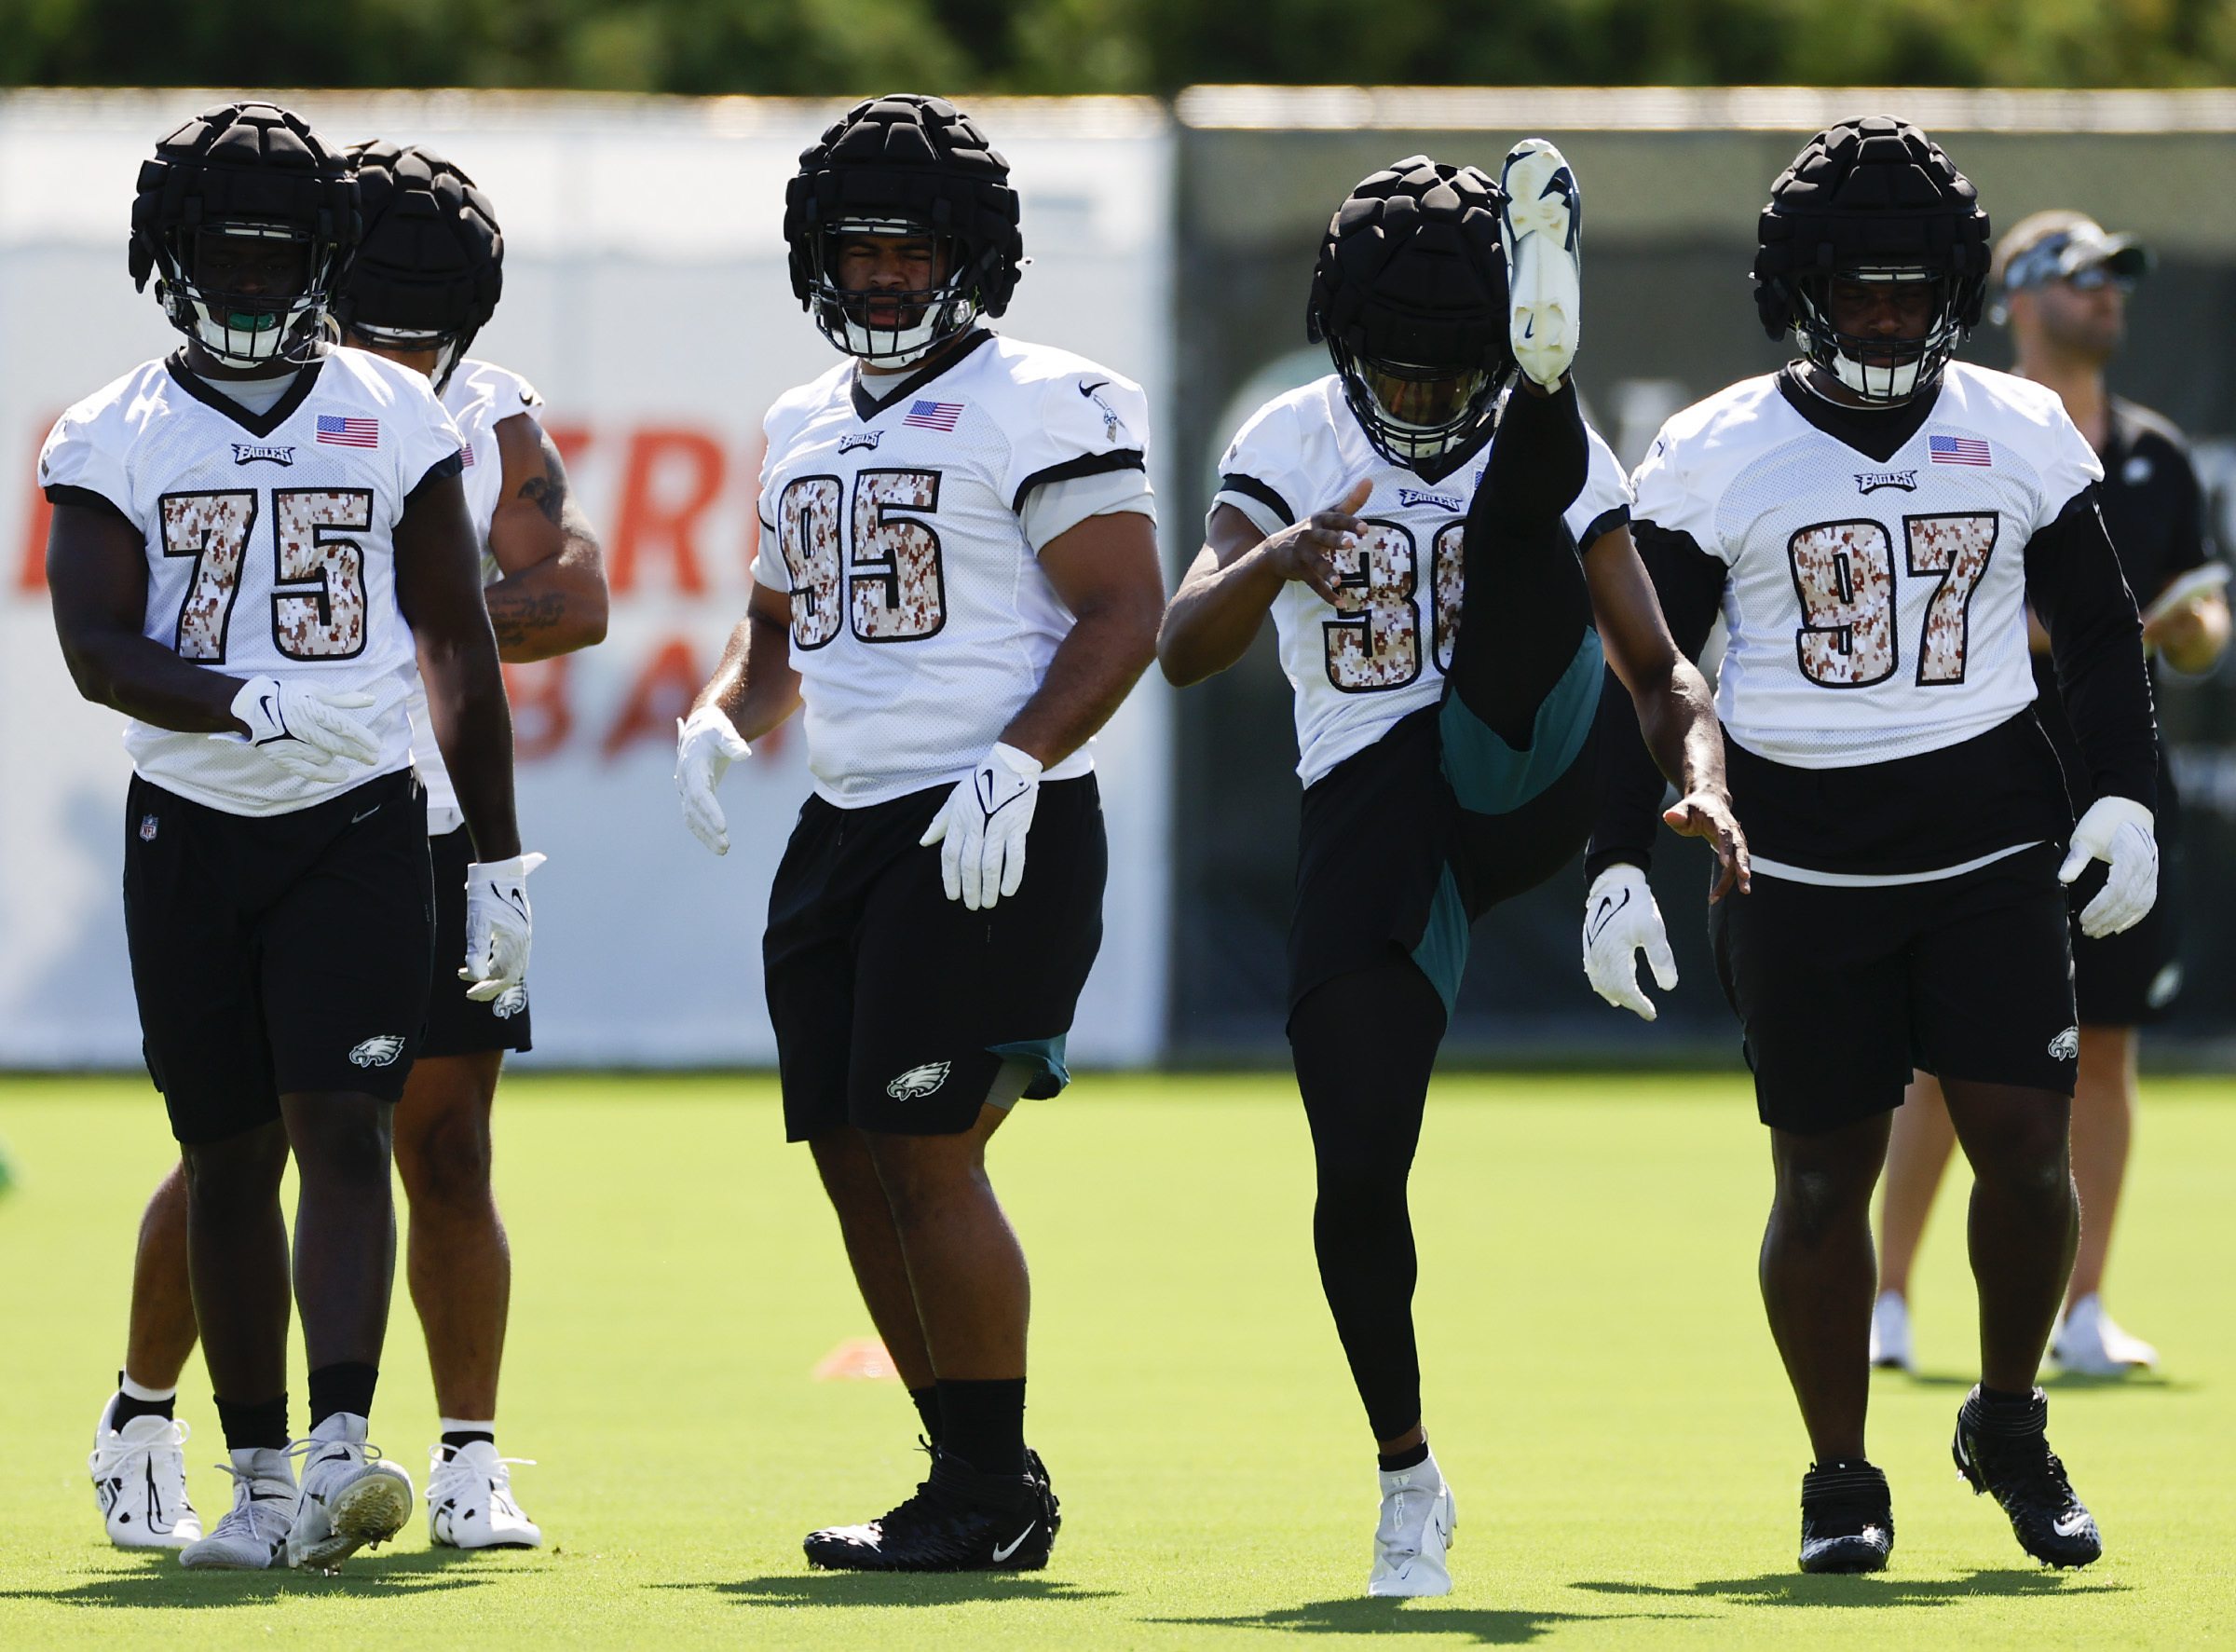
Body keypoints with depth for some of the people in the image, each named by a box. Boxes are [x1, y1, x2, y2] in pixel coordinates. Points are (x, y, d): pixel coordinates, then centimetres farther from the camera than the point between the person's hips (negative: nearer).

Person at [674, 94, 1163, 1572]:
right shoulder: (810, 428, 18)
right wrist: (720, 718, 6)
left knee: (928, 1158, -10)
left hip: (991, 836, -8)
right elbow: (780, 633, 27)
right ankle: (974, 1479, 16)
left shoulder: (1037, 406, -7)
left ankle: (994, 1497, -2)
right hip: (847, 828, 8)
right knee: (856, 1164, 7)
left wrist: (1018, 764, -22)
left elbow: (1126, 615, -12)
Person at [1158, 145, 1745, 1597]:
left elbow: (1660, 669, 11)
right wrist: (1278, 560, -27)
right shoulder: (1293, 449, 7)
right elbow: (1185, 649, -6)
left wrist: (1703, 780, -10)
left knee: (1522, 503, -20)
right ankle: (1408, 1476, 13)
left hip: (1524, 770, -1)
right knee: (1359, 1170, -4)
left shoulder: (1544, 450, 8)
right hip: (1368, 816, 1)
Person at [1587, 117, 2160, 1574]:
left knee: (2025, 1142, -7)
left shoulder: (2020, 434, 5)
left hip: (1990, 844, 1)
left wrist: (2126, 801, 2)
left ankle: (2009, 1426, 16)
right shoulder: (1717, 456, 0)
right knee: (1824, 1174, 1)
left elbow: (2101, 633, 14)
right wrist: (1621, 865, -2)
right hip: (1799, 852, -1)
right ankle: (1841, 1480, 15)